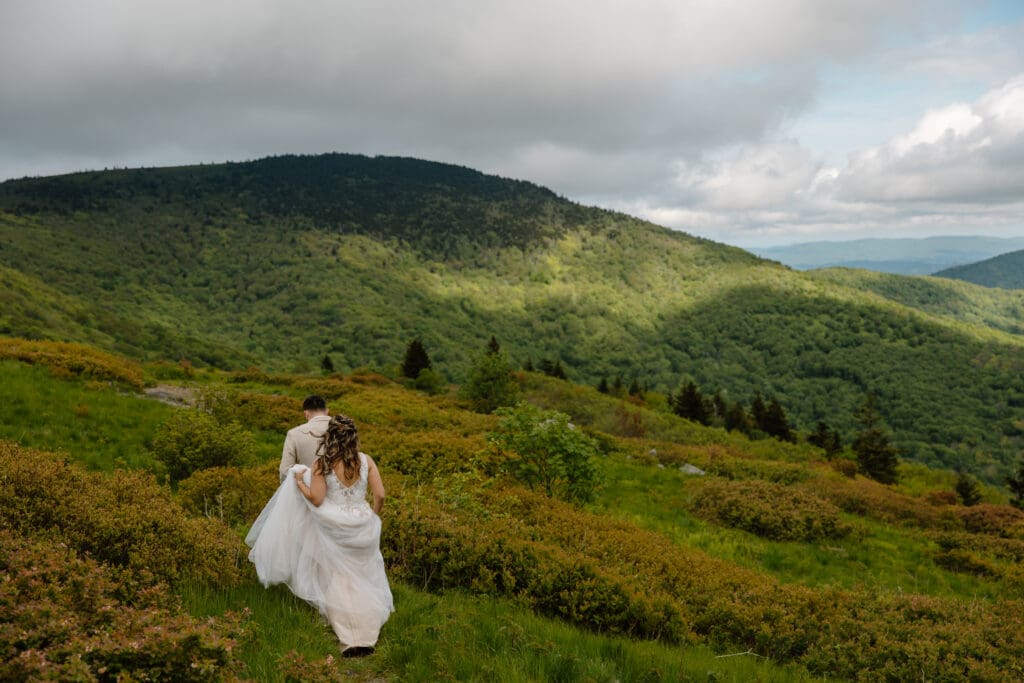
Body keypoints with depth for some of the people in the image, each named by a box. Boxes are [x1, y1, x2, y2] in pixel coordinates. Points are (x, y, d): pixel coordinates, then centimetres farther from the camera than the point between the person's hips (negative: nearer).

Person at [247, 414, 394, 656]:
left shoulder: (321, 463, -10)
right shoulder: (366, 461, -4)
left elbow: (316, 499, -13)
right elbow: (379, 495, -6)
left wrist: (299, 481, 3)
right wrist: (373, 517, 12)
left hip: (333, 528, -2)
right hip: (361, 526, 2)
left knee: (338, 583, 11)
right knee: (364, 581, 15)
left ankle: (350, 639, 10)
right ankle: (367, 637, 16)